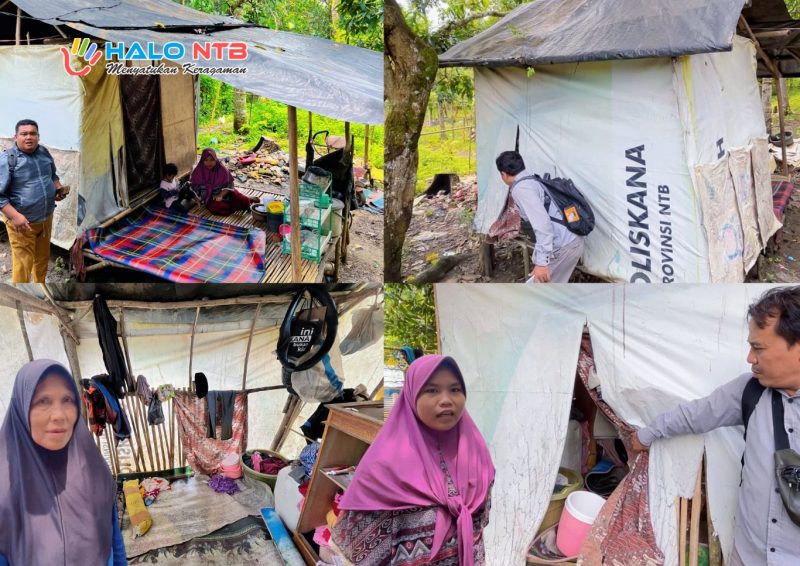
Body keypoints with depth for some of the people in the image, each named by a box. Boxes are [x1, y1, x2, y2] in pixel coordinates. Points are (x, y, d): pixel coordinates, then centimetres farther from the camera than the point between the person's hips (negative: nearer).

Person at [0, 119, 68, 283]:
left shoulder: (44, 152, 1)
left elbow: (53, 175, 20)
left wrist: (59, 188, -1)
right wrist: (15, 216, -27)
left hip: (46, 217, 7)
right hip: (23, 222, -6)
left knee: (43, 258, 23)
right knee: (23, 264, -1)